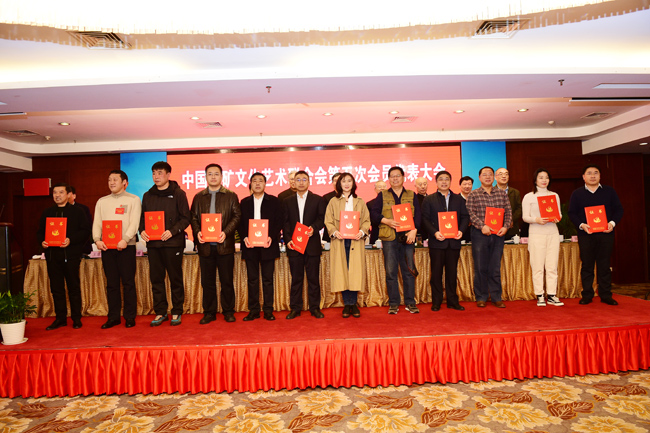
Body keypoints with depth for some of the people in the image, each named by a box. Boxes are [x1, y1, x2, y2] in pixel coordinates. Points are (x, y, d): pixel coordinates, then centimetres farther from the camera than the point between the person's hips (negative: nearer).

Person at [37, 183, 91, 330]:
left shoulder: (77, 211, 2)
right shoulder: (47, 213, 15)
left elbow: (85, 231, -5)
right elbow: (40, 231, 17)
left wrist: (70, 240, -18)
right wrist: (42, 241, -4)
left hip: (71, 254, -4)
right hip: (52, 255, 4)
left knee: (74, 287, 2)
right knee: (56, 288, 8)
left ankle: (76, 318, 12)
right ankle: (60, 318, 18)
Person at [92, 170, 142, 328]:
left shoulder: (133, 199, 4)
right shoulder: (102, 201, 17)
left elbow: (134, 223, -7)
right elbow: (97, 223, 11)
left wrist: (125, 240, -20)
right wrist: (97, 239, -7)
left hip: (126, 246, -4)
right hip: (106, 247, 4)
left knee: (128, 282, -1)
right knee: (111, 283, 8)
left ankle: (130, 317, 9)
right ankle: (113, 317, 16)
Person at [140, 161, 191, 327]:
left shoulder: (178, 194, 0)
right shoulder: (147, 196, 14)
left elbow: (186, 218, -4)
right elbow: (143, 217, 17)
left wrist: (172, 231, -18)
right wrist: (142, 230, -4)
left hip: (173, 243, -4)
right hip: (152, 243, 5)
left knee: (175, 278, 3)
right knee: (156, 279, 8)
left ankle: (177, 312, 15)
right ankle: (160, 312, 20)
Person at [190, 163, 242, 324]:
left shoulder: (231, 196, 6)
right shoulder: (198, 197, 13)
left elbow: (237, 216, -1)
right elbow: (194, 218, 9)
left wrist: (226, 232, -15)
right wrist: (197, 232, -10)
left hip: (224, 244, -2)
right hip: (205, 245, 2)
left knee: (227, 280, 4)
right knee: (207, 281, 8)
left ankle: (228, 311, 17)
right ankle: (209, 312, 19)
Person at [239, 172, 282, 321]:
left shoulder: (274, 201, 5)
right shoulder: (244, 202, 11)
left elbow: (279, 222, 0)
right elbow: (240, 223, 8)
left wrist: (271, 237, -15)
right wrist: (244, 237, -9)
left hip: (267, 245, -2)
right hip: (250, 246, 2)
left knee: (267, 279, 5)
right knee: (252, 279, 7)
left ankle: (268, 310, 14)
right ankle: (253, 310, 16)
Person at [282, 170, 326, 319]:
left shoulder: (318, 200, 7)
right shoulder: (287, 202, 12)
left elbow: (322, 219, 1)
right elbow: (285, 223, 7)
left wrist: (314, 228, -18)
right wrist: (287, 239, -6)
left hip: (312, 244, -1)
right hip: (293, 245, 1)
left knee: (313, 277, 4)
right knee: (296, 278, 7)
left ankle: (315, 307, 14)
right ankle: (295, 308, 16)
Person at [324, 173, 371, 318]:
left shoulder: (360, 202, 13)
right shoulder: (333, 202, 10)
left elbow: (367, 220, 8)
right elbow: (328, 221, 6)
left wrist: (362, 231, -10)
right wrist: (334, 232, -13)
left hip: (355, 241, 1)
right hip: (339, 241, 0)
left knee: (355, 272, -1)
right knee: (341, 272, -1)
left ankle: (354, 304, 9)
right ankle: (347, 304, 9)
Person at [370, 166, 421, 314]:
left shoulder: (412, 195, 13)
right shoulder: (382, 195, 11)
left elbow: (418, 215, 6)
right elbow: (374, 213, 3)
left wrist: (414, 231, -9)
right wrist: (387, 221, -12)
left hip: (407, 237, 1)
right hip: (389, 238, -1)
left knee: (409, 271, 3)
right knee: (390, 272, 1)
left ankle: (410, 302, 15)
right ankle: (393, 304, 12)